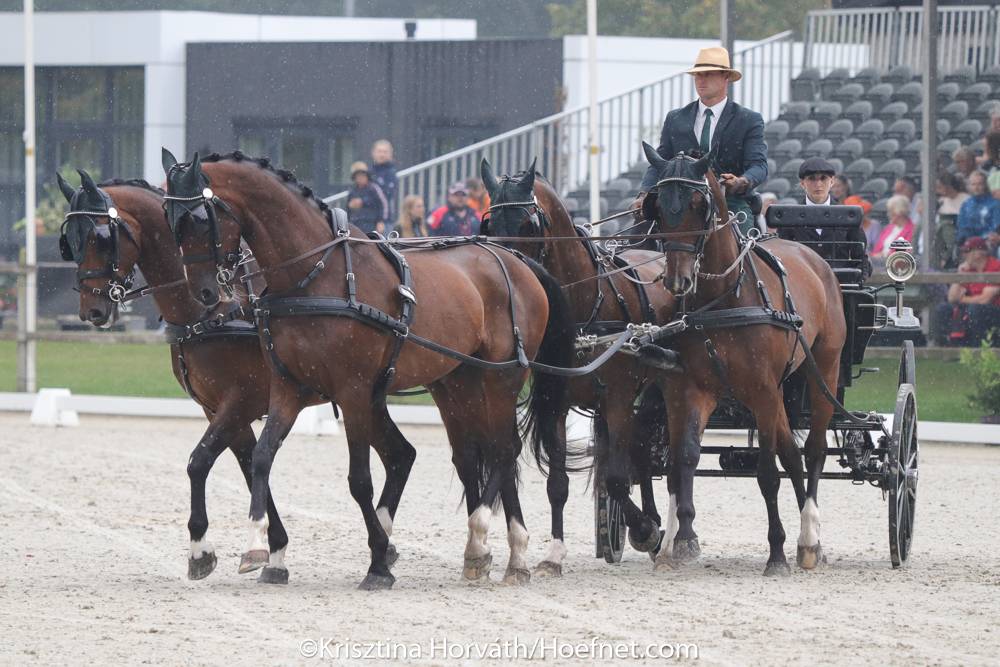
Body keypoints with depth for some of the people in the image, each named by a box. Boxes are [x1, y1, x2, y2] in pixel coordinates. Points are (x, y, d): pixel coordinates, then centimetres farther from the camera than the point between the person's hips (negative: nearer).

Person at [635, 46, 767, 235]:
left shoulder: (749, 121, 7)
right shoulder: (675, 119, 17)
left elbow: (758, 165, -4)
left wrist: (743, 182, -28)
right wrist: (645, 195, -8)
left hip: (732, 206, -2)